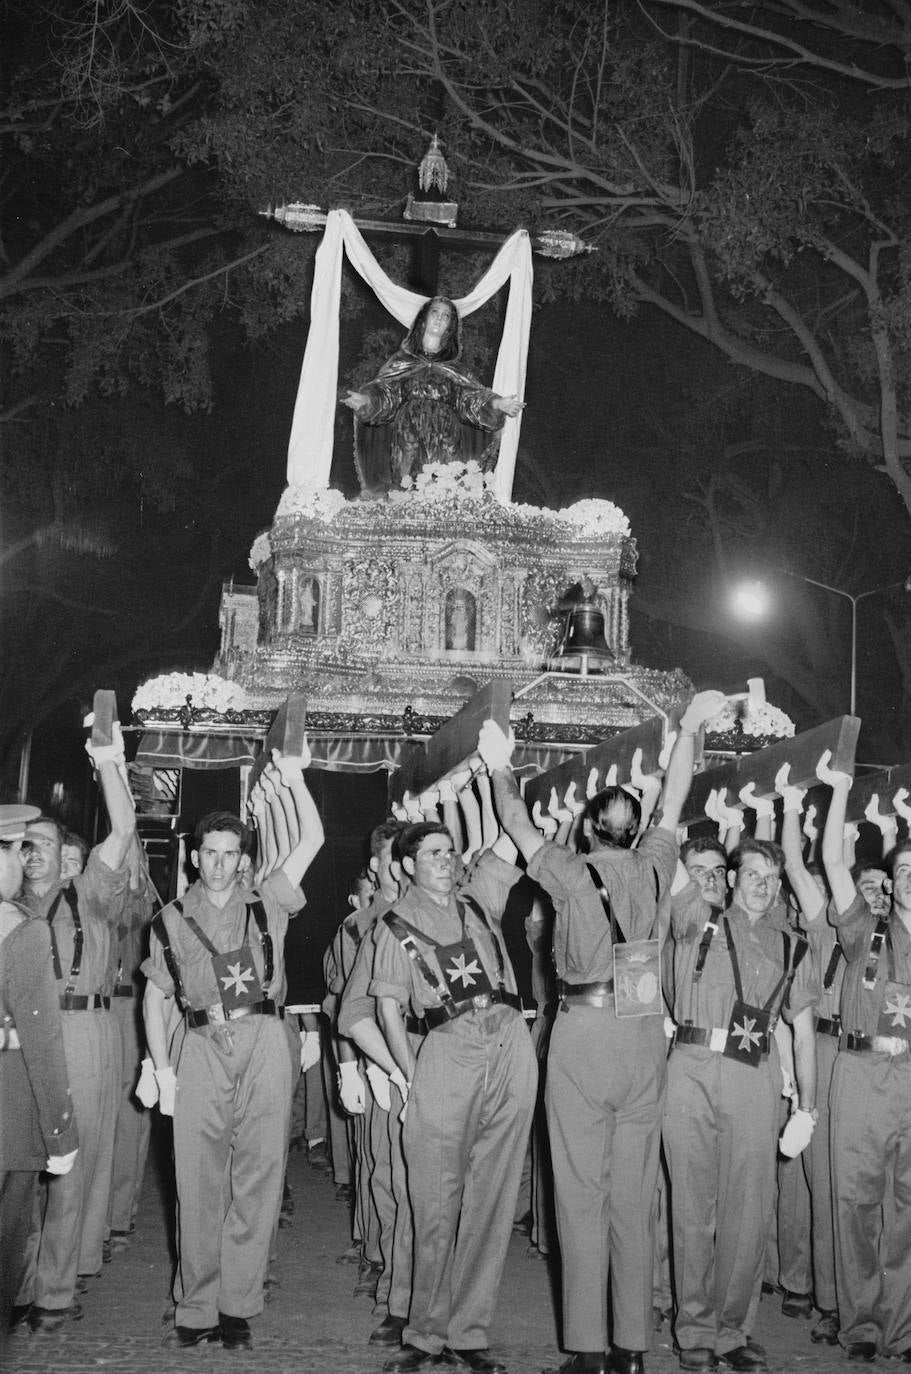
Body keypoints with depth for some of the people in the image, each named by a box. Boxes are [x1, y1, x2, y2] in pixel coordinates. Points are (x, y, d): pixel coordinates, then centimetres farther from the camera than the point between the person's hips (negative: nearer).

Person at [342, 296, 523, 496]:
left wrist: (497, 403, -13)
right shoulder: (402, 361, 13)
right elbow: (384, 391, 3)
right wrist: (364, 399, -19)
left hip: (445, 450, 1)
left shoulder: (454, 370, 17)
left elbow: (472, 397, 6)